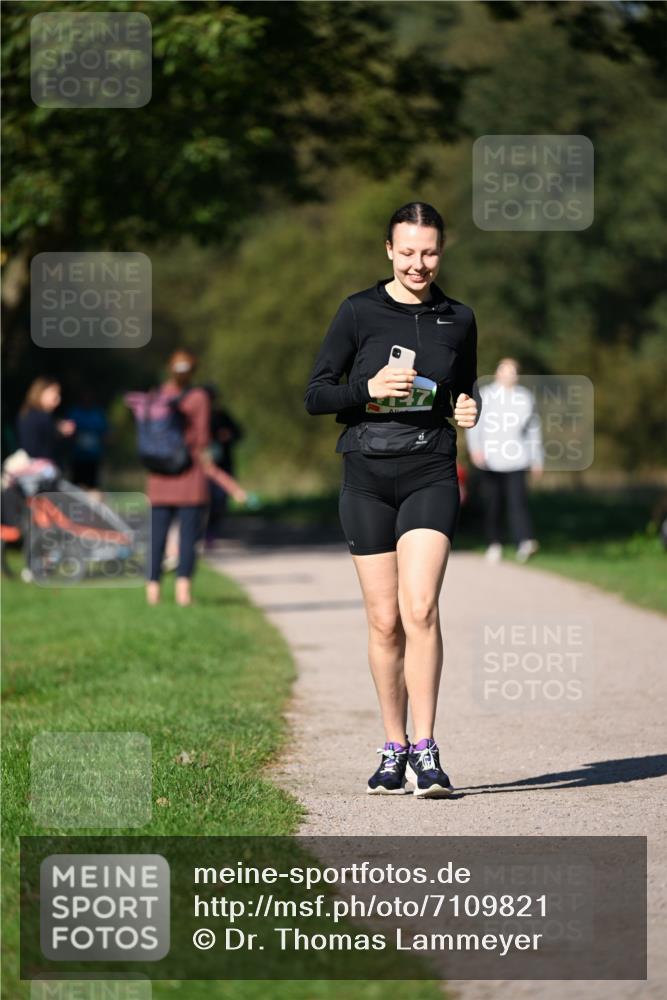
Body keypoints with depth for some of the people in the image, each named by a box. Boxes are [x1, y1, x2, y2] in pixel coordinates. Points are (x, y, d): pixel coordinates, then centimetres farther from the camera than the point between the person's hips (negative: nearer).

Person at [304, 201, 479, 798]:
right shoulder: (359, 312, 1)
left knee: (420, 609, -16)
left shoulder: (458, 320, 8)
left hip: (431, 474, 0)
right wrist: (369, 389, -16)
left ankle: (426, 751, -13)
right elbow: (315, 396, 1)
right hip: (368, 474, 0)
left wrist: (468, 410, 0)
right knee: (385, 621, 3)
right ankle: (393, 749, 16)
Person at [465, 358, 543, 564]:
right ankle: (493, 544, 14)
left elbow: (534, 429, 18)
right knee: (492, 504, 2)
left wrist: (537, 460, 17)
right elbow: (473, 424, -1)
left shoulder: (526, 397, 13)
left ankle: (524, 542, -28)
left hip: (516, 460, 0)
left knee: (517, 500, -16)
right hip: (490, 460, 0)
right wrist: (475, 448, -16)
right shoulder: (485, 396, 5)